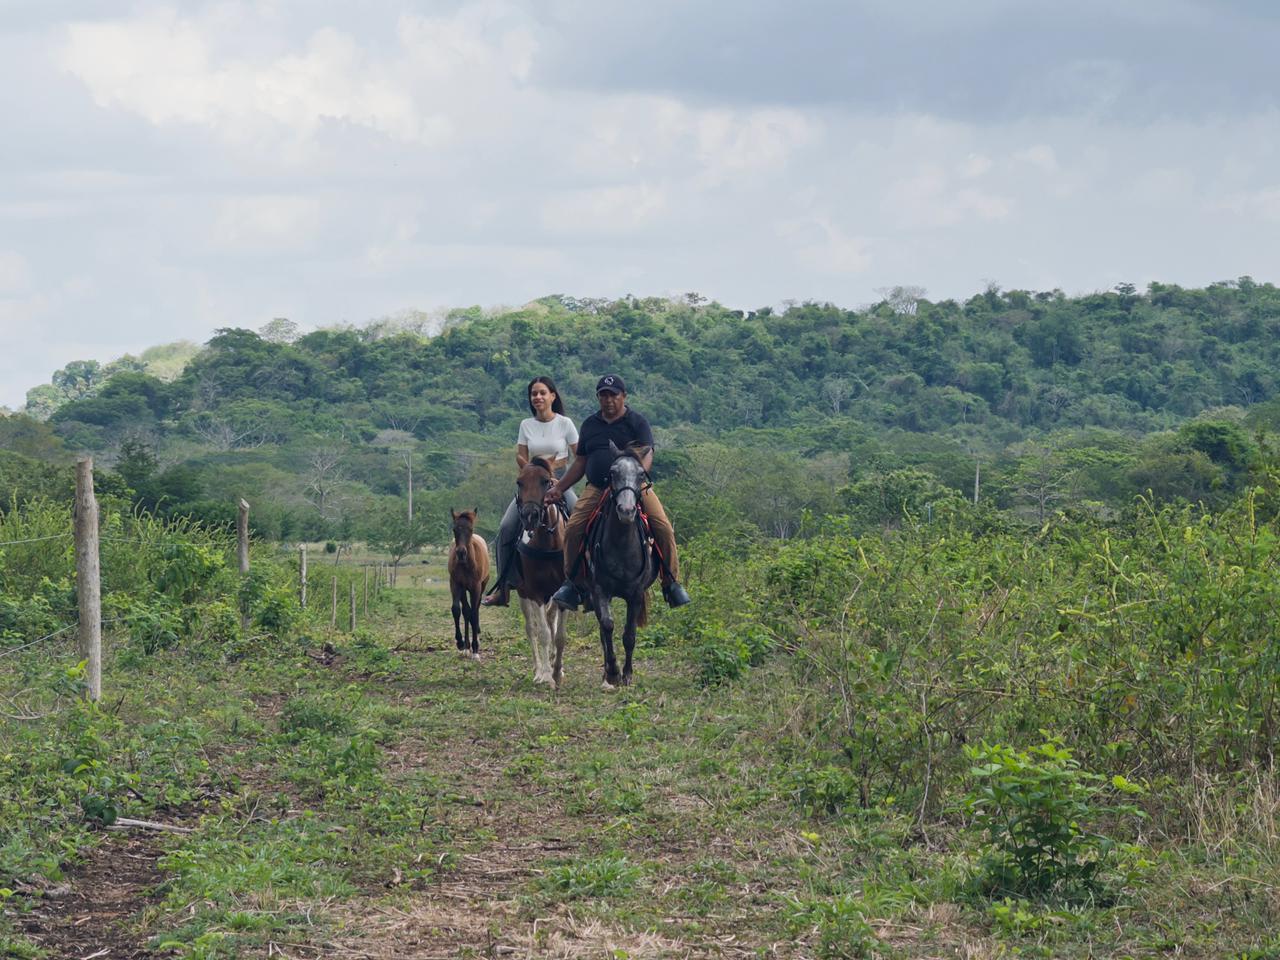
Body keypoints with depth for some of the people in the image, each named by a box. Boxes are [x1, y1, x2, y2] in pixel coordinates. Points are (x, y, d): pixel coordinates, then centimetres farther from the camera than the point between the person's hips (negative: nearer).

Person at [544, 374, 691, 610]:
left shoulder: (637, 422, 5)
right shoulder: (590, 425, 17)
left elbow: (646, 454, -10)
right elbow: (581, 462, 22)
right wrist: (559, 488, 14)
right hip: (597, 488, 2)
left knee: (663, 527, -19)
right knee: (573, 528, -20)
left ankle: (672, 583, -7)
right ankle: (570, 583, -5)